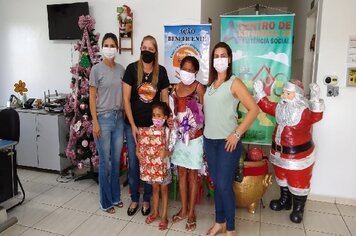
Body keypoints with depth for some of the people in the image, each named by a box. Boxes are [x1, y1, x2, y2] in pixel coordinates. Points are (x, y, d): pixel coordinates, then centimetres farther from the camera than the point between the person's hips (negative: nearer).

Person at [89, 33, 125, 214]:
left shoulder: (121, 69, 7)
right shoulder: (97, 69, -5)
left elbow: (124, 95, 11)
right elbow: (92, 97, -6)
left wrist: (124, 115, 6)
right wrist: (95, 122, -10)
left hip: (119, 118, 4)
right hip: (103, 118, -4)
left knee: (116, 160, 12)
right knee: (105, 162, 4)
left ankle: (115, 196, 29)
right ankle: (106, 201, 20)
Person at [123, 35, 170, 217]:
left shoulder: (161, 71, -1)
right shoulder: (132, 68, -6)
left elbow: (165, 99, 4)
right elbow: (126, 99, -7)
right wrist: (132, 125, -10)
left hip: (153, 125, 1)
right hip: (133, 125, -1)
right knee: (133, 163, 8)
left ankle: (146, 199, 28)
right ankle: (134, 199, 28)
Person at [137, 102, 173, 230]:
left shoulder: (167, 131, -11)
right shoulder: (148, 130, -2)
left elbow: (170, 150, -12)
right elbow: (140, 142, 6)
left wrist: (166, 152, -32)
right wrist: (138, 152, -11)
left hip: (163, 164, -3)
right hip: (151, 164, 3)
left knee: (163, 189, 9)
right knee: (155, 188, 17)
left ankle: (164, 216, 21)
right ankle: (155, 212, 34)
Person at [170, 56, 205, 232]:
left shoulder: (199, 88, -10)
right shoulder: (176, 88, 6)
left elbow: (205, 113, -12)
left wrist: (194, 130, -15)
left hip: (195, 137, -5)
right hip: (179, 136, 5)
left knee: (192, 175, 7)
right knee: (181, 173, 14)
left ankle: (191, 212, 23)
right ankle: (183, 209, 31)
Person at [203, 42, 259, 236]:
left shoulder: (234, 83, -7)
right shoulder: (210, 84, 11)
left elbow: (254, 109, -12)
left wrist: (237, 134, -16)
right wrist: (204, 131, 7)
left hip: (227, 142, -6)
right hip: (209, 141, 6)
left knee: (224, 185, -3)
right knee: (216, 184, 14)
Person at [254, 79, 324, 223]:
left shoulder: (304, 110, -19)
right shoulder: (280, 108, 2)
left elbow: (316, 117, -36)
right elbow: (267, 106, 12)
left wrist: (315, 100, -48)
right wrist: (260, 92, 4)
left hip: (298, 154, -7)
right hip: (280, 151, 8)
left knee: (298, 182, 7)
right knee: (282, 178, 23)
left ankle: (298, 208, 25)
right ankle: (285, 200, 43)